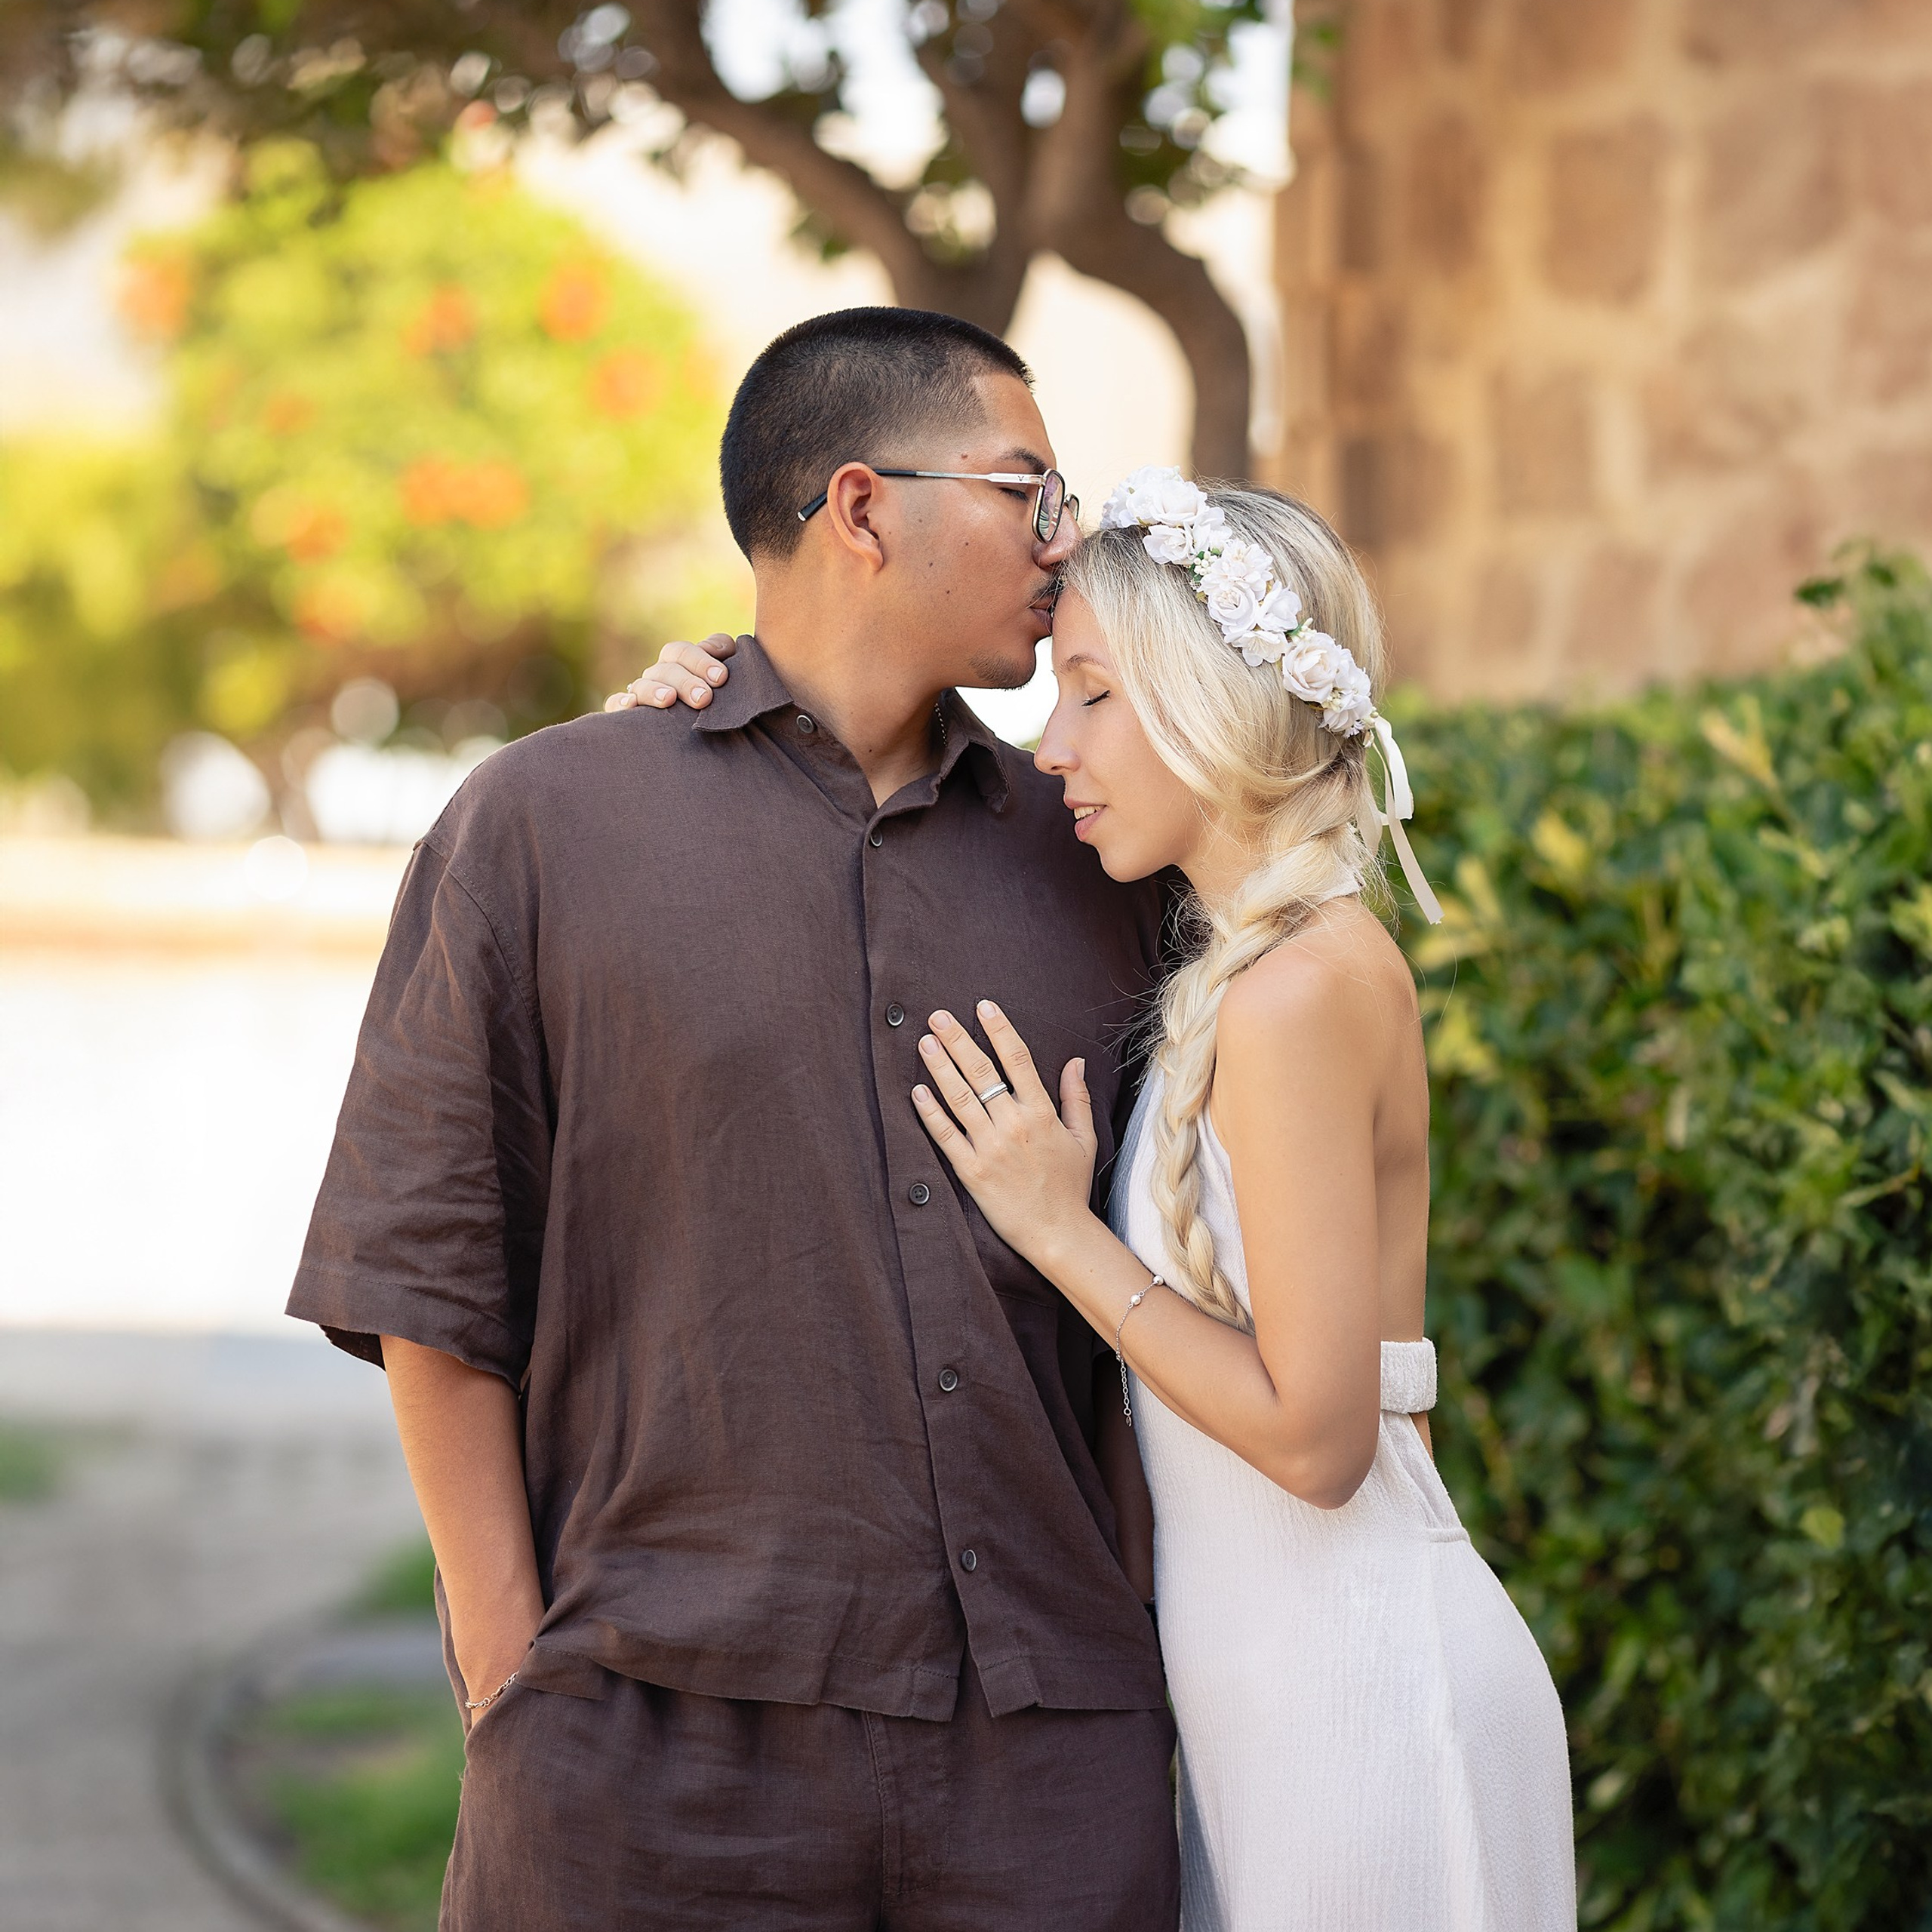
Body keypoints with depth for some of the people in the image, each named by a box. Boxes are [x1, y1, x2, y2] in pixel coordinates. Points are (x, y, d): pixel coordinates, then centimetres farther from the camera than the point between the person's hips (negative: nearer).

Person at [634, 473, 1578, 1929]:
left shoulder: (1301, 992, -19)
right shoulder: (1235, 971, 9)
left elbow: (1315, 1434, -21)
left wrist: (1057, 1225, -14)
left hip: (1368, 1690, -9)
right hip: (1278, 1701, 9)